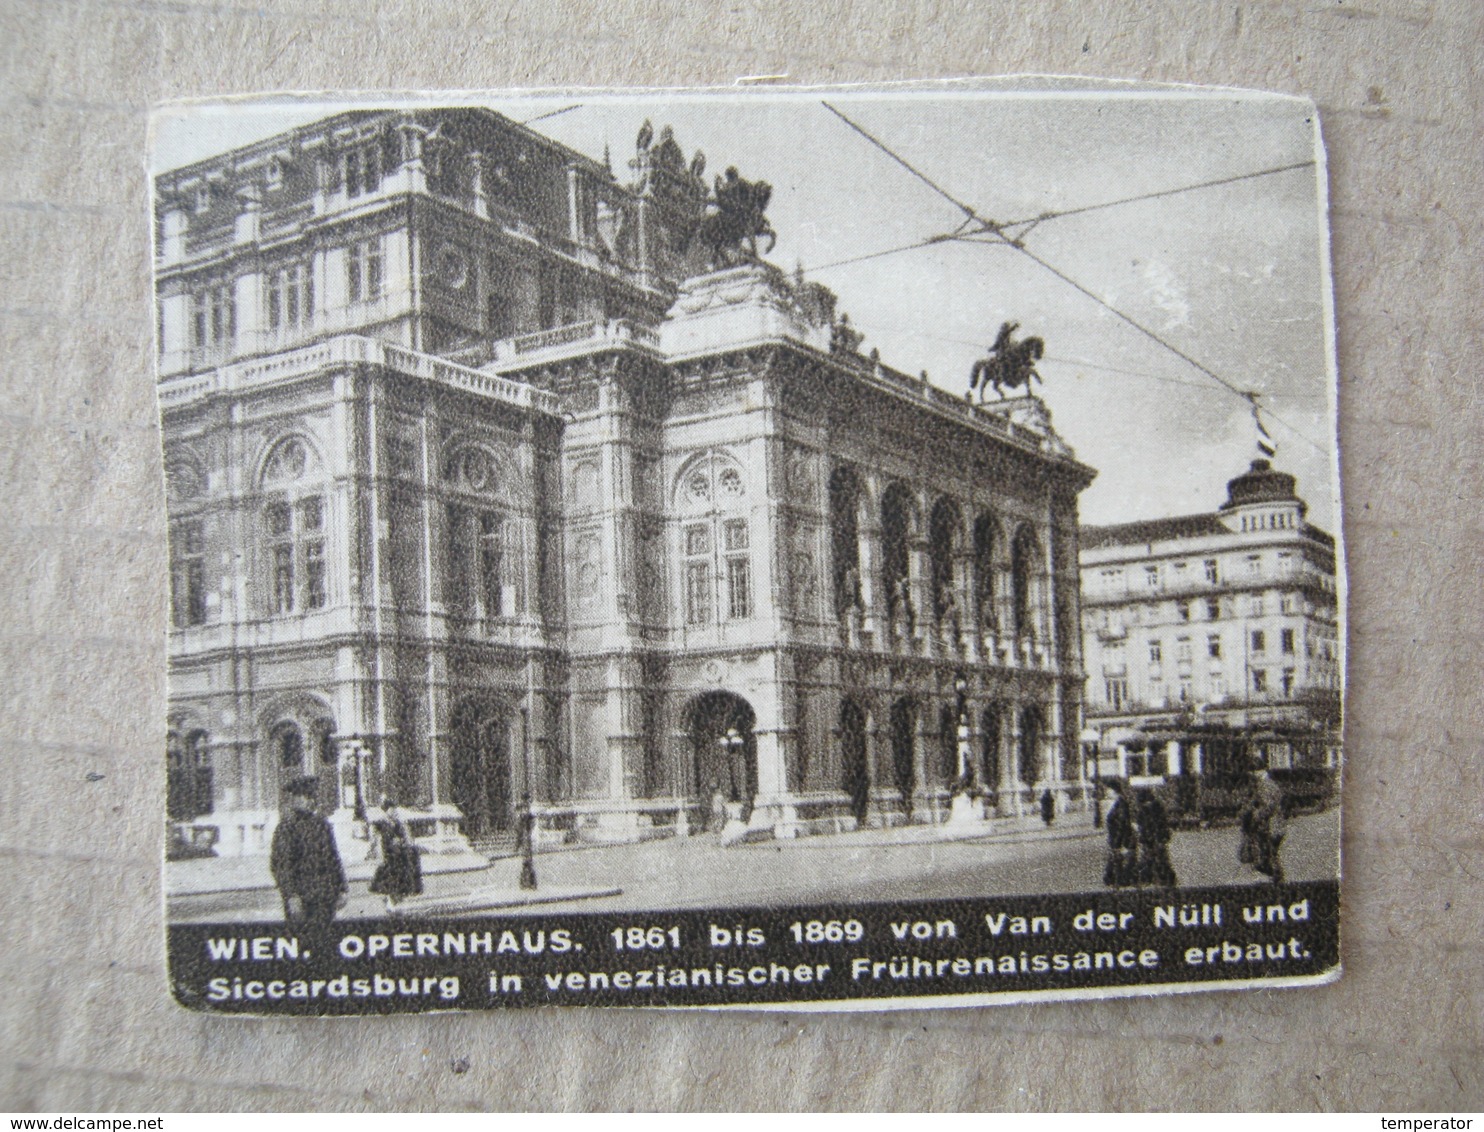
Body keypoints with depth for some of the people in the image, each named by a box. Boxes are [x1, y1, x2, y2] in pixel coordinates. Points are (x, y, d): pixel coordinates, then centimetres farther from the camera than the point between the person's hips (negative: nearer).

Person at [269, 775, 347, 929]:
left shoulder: (321, 824, 12)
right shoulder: (287, 826, -7)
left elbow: (334, 858, 16)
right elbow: (283, 865, -12)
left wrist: (342, 889, 12)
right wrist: (292, 896, -17)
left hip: (326, 898, 5)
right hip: (301, 897, -5)